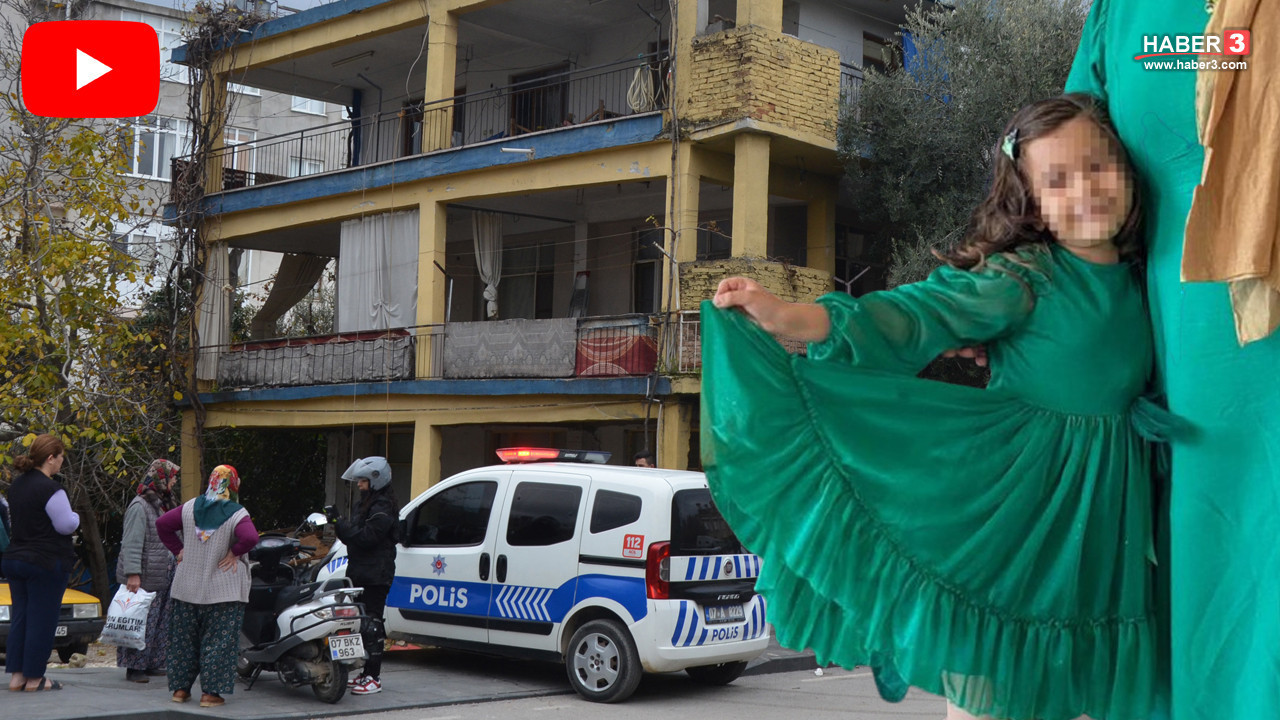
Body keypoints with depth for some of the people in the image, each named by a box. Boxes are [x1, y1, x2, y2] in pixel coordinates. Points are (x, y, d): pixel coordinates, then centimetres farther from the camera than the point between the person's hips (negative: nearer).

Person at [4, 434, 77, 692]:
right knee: (41, 620, 0)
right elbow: (66, 525, -17)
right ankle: (34, 678, 5)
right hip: (46, 563, -8)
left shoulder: (17, 484, 9)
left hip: (15, 559, 8)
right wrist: (75, 516, 3)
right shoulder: (50, 489, -18)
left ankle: (16, 675, 14)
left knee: (20, 618, 12)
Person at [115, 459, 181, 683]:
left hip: (162, 578, 9)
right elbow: (132, 544, -18)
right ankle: (134, 667, 0)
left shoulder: (163, 504, 16)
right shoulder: (139, 506, -13)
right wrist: (133, 574, -23)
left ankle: (151, 664, 18)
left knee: (160, 622, 10)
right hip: (144, 578, -9)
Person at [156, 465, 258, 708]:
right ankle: (210, 692, -1)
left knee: (184, 639, 14)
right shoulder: (237, 514, -12)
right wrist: (234, 553, -12)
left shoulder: (190, 507, 3)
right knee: (218, 641, 1)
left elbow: (162, 524, 3)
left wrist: (178, 549, 6)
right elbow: (250, 537, -28)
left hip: (187, 588, 4)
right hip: (223, 591, -4)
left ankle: (180, 688, 19)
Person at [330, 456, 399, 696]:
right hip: (361, 573, 10)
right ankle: (368, 673, 19)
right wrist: (338, 524, 1)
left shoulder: (382, 509, -13)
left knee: (371, 624, -9)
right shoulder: (365, 505, 19)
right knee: (363, 623, 12)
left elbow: (365, 537, -22)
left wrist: (340, 523, -20)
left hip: (376, 576, -10)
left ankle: (373, 678, -7)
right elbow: (353, 537, 19)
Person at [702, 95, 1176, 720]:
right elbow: (916, 315, -23)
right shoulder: (1017, 277, -12)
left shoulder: (1138, 281, 6)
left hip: (1105, 514, 5)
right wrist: (786, 318, -34)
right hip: (1015, 502, -5)